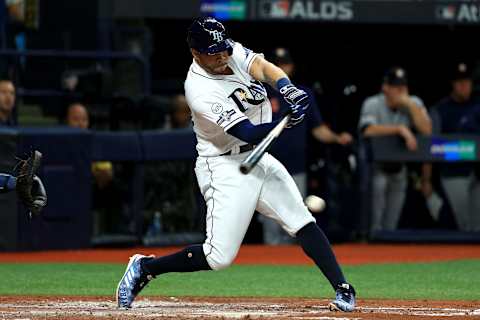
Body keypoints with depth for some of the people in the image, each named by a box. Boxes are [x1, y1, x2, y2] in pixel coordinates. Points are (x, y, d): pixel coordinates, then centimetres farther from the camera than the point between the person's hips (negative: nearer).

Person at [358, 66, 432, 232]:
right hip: (375, 166, -4)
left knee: (391, 227, 8)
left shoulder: (414, 104, -2)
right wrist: (401, 129, -33)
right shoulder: (372, 104, -11)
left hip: (399, 168, 4)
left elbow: (427, 131, -15)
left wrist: (410, 104, -21)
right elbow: (368, 130, -29)